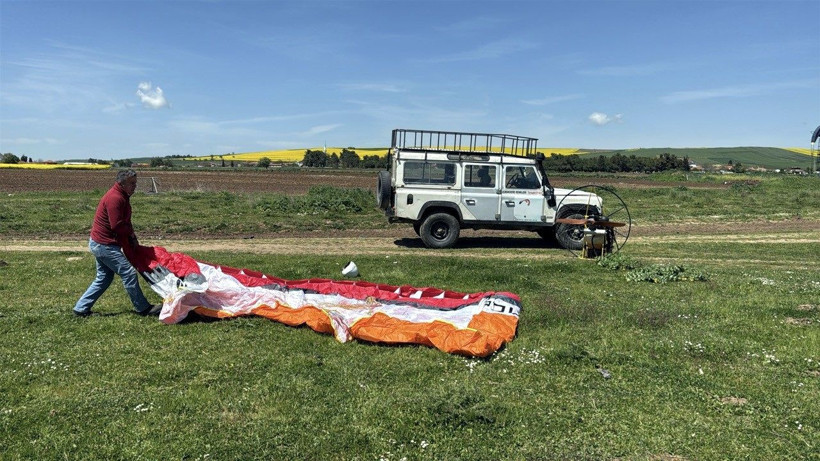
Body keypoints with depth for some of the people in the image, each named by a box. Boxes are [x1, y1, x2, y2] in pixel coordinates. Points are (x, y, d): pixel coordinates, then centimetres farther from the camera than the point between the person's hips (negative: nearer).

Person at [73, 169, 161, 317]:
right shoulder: (115, 198, -20)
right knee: (129, 273, -8)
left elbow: (125, 223, 17)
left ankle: (81, 308, 23)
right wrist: (131, 234, -7)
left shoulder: (122, 197, 13)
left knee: (104, 278, 17)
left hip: (99, 244, 11)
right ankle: (143, 308, -1)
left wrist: (132, 239, 6)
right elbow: (117, 226, -25)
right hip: (105, 245, -11)